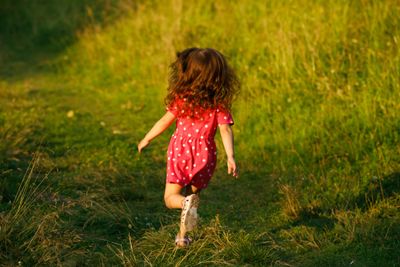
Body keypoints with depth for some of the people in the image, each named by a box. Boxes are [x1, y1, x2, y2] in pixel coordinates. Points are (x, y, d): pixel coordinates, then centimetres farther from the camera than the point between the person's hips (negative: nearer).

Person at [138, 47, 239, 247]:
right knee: (193, 194, 22)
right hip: (204, 155, 2)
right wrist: (230, 156, -18)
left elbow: (165, 121, 1)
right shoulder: (219, 103, -3)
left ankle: (186, 203, -26)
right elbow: (225, 129, -14)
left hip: (180, 151, -2)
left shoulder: (182, 97, -5)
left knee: (170, 197, 7)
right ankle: (182, 236, 19)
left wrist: (146, 139, 14)